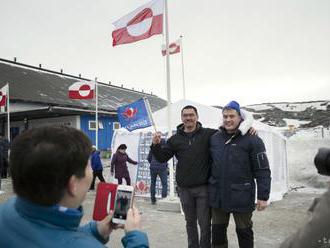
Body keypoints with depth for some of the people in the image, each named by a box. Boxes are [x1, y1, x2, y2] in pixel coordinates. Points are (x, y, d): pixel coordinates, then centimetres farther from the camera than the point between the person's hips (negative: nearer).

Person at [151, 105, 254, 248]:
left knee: (204, 223, 6)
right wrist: (155, 145, -12)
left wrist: (246, 125, -9)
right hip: (184, 189, 3)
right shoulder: (175, 139, 4)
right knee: (190, 222, 18)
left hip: (203, 188, -2)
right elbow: (162, 158, 5)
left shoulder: (208, 134, -2)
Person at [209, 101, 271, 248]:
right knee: (217, 231, 16)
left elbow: (262, 171, -10)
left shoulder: (252, 140, -10)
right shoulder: (214, 138, 4)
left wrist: (263, 196, -12)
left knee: (244, 232, 14)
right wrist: (210, 185, 12)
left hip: (241, 196, -4)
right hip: (218, 195, 4)